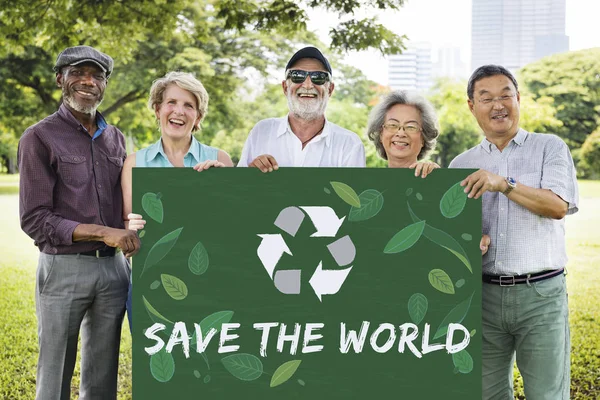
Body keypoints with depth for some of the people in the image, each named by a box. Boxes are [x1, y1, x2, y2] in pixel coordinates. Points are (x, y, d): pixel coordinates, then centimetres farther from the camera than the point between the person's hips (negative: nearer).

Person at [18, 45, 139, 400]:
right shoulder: (40, 138, -5)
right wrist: (101, 232, -18)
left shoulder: (116, 139, 12)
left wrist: (131, 240, 3)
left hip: (113, 267, 5)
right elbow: (34, 219, -10)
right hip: (64, 268, -4)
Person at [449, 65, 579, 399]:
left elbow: (558, 206, -9)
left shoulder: (550, 148, 5)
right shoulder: (462, 165, 13)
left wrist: (504, 184, -18)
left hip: (540, 293, -3)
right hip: (484, 294, 3)